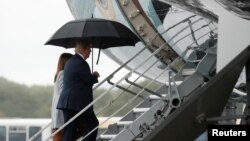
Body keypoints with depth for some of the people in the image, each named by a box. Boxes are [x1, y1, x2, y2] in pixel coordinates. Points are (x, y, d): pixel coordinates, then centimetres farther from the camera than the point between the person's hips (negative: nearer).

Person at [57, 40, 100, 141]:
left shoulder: (70, 62, 19)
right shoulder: (80, 63, -14)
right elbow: (90, 80, -12)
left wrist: (92, 76, 16)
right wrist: (95, 75, 9)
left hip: (67, 102, 9)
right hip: (78, 102, -9)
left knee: (69, 131, 7)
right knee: (93, 124, 6)